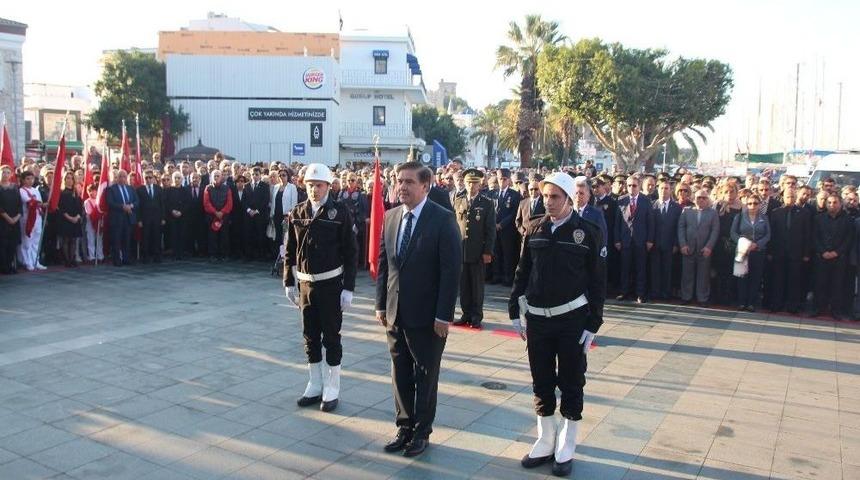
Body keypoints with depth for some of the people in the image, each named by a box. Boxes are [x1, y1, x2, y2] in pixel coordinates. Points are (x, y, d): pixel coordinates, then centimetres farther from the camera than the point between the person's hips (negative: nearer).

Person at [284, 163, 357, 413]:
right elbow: (290, 251, 8)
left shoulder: (341, 212, -8)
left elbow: (350, 253, -7)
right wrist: (289, 283, 6)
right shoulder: (297, 213, 4)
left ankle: (331, 390, 17)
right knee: (310, 338, 12)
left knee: (331, 338, 5)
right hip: (305, 284, 4)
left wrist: (348, 288, -11)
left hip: (331, 284, -4)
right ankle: (315, 387, 26)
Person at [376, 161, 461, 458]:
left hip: (427, 315, -5)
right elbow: (383, 263, 10)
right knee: (400, 373, 14)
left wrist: (444, 315, -16)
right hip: (395, 312, 5)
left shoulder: (443, 220, -12)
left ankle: (421, 431, 25)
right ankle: (404, 427, 29)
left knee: (426, 375, 10)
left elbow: (451, 270, -14)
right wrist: (381, 304, 6)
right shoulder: (391, 217, 6)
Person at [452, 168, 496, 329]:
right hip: (460, 250, 3)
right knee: (463, 284, 7)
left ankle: (476, 316, 14)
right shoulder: (458, 202, 9)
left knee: (477, 285, 5)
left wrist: (488, 252, -8)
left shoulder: (487, 204, 0)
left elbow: (491, 230, -2)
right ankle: (466, 314, 18)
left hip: (478, 251, -3)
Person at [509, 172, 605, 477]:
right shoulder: (535, 231, 4)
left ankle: (566, 448, 21)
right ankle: (545, 442, 26)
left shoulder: (588, 233, -6)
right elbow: (522, 273, 8)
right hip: (537, 318, 3)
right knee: (541, 383, 11)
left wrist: (592, 325, -7)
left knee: (571, 384, 7)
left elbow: (598, 281, -4)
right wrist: (515, 312, 3)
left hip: (572, 318, -3)